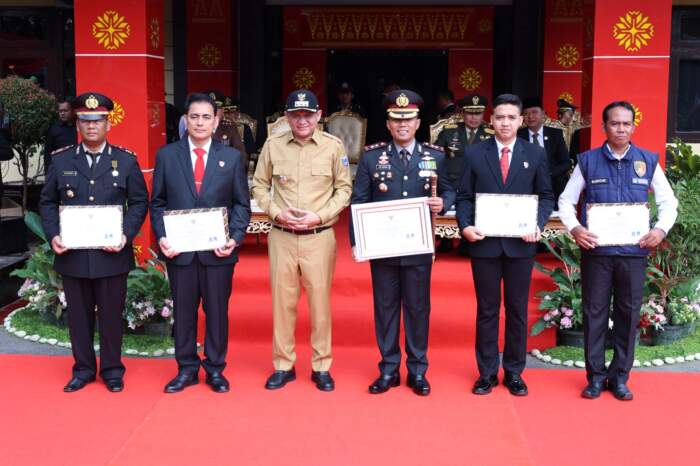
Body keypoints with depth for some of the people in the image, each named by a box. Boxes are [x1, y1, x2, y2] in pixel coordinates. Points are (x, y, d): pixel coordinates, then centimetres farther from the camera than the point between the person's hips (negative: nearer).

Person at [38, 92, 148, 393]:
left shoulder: (126, 161, 3)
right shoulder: (61, 161, 7)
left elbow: (139, 202, 2)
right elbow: (47, 203, 9)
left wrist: (126, 235, -12)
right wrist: (53, 235, -7)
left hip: (112, 254, -1)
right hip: (72, 255, 2)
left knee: (111, 315, 6)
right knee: (78, 315, 10)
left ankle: (112, 369, 20)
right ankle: (83, 368, 23)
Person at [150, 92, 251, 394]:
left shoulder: (232, 157, 5)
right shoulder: (166, 155, 5)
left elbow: (241, 204, 4)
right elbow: (157, 202, 6)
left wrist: (235, 238, -9)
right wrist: (161, 237, -8)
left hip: (219, 250, 0)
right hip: (179, 250, 0)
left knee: (217, 311, 7)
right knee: (183, 311, 9)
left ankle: (215, 369, 21)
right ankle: (187, 369, 22)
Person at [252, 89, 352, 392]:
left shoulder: (334, 146, -1)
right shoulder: (272, 145, 2)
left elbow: (344, 188, 3)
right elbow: (259, 185, 9)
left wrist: (319, 215, -10)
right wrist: (276, 212, -7)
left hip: (319, 236, -1)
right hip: (281, 236, 1)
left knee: (320, 301, 4)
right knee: (282, 300, 8)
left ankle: (321, 367, 16)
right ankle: (283, 366, 20)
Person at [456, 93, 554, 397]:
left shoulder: (535, 154, 4)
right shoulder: (474, 154, 3)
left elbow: (546, 196, 5)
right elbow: (464, 197, 3)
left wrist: (538, 225, -11)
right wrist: (465, 225, -13)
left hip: (520, 244, 1)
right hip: (484, 243, 0)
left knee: (517, 310, 8)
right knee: (486, 310, 7)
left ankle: (514, 372, 20)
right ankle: (487, 372, 18)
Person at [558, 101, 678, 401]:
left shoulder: (648, 161, 4)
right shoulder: (588, 161, 2)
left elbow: (668, 201, 9)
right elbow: (566, 200, 6)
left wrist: (661, 229, -9)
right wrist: (574, 227, -11)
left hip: (634, 250, 1)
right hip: (595, 248, -1)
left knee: (628, 313, 6)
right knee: (595, 312, 4)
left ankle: (620, 376, 19)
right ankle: (595, 376, 16)